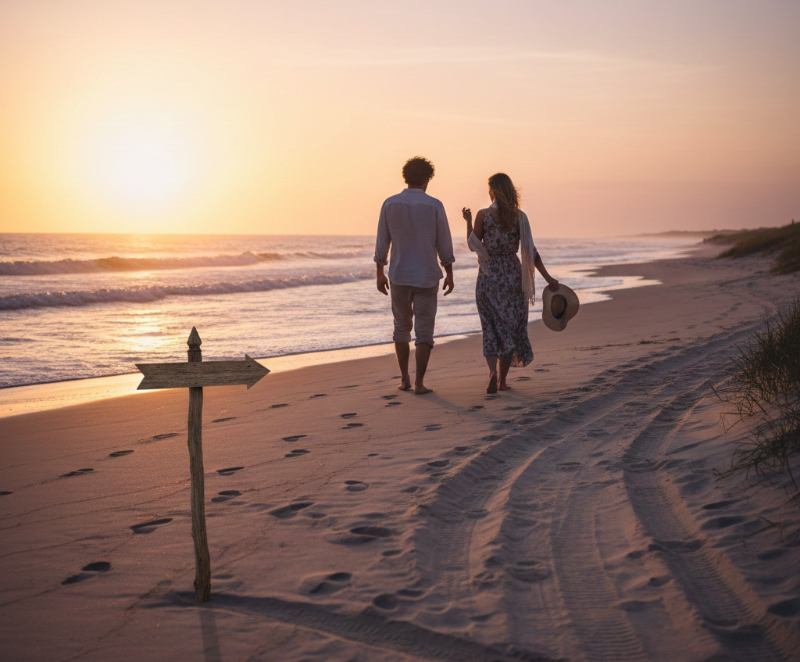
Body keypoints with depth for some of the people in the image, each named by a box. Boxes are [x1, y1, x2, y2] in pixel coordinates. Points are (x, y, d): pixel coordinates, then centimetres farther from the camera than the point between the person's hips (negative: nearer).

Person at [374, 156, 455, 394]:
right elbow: (444, 244, -4)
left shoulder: (389, 204, -2)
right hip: (426, 277, -2)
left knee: (402, 326, 18)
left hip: (398, 276, 2)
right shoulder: (434, 205, -8)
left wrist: (380, 274, 12)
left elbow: (382, 243, 2)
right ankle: (419, 383, -2)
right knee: (424, 331, 3)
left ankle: (404, 379, 18)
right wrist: (450, 275, 6)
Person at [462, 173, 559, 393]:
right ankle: (502, 380, 16)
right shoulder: (519, 217, -3)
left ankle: (493, 371, -16)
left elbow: (473, 245, 1)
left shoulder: (483, 215, -8)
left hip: (489, 276, -1)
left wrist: (468, 221, 15)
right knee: (511, 326, 12)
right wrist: (548, 278, -3)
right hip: (512, 274, 2)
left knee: (491, 328, 7)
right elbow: (530, 250, -5)